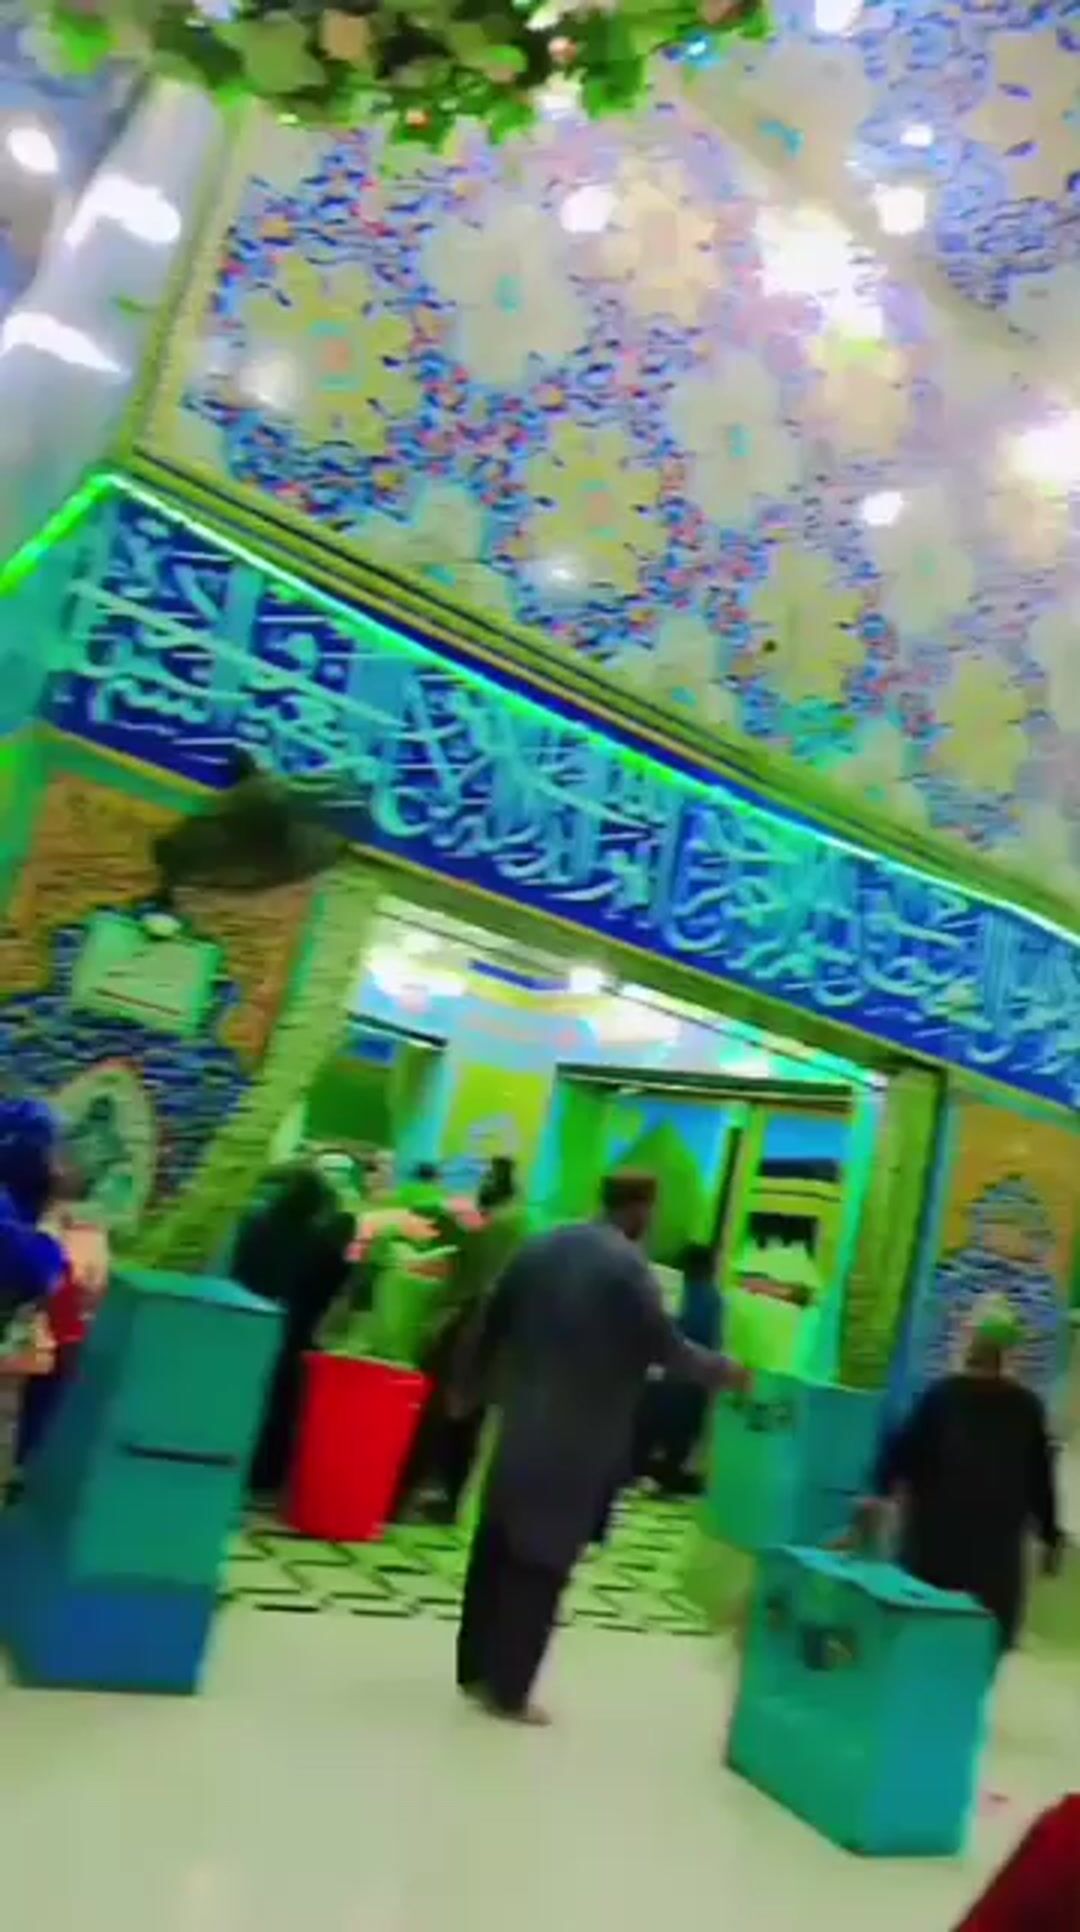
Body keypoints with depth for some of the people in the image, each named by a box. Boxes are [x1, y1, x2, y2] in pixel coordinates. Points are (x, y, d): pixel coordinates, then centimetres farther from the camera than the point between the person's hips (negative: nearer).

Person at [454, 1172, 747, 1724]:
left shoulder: (540, 1246, 6)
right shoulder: (627, 1264, -14)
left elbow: (492, 1322, 10)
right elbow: (666, 1347, -14)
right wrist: (723, 1371, 3)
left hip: (519, 1425, 7)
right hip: (579, 1439, -6)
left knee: (497, 1549, 15)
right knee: (542, 1563, 3)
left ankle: (476, 1670, 27)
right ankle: (509, 1690, 12)